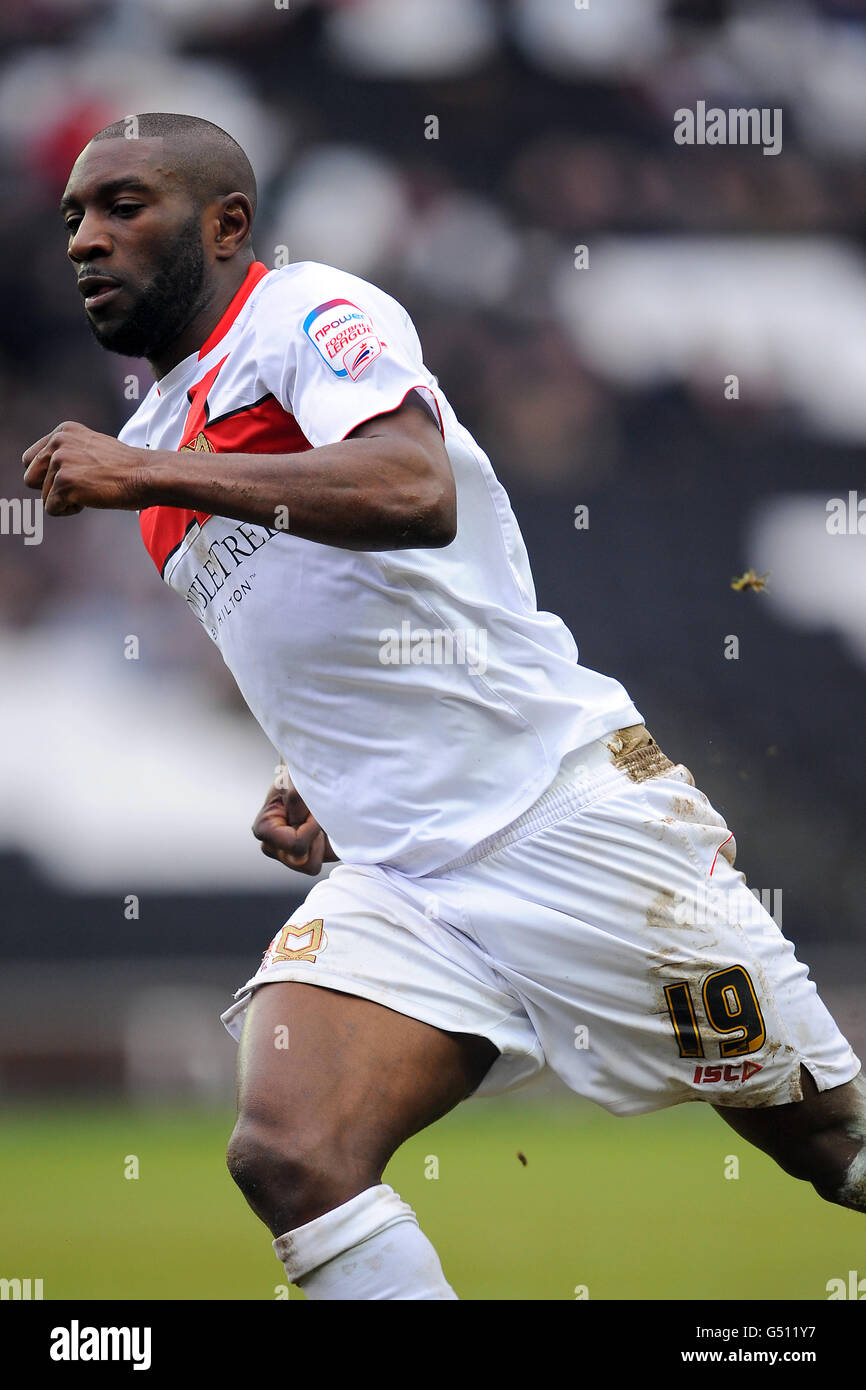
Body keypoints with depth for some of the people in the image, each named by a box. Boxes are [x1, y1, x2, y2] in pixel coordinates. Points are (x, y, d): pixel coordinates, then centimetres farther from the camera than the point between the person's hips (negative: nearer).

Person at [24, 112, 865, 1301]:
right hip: (399, 880, 6)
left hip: (574, 811, -6)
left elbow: (415, 492, -27)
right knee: (287, 1157, -20)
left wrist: (153, 474, -24)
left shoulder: (307, 311, -5)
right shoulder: (148, 444, 18)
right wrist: (311, 782, 14)